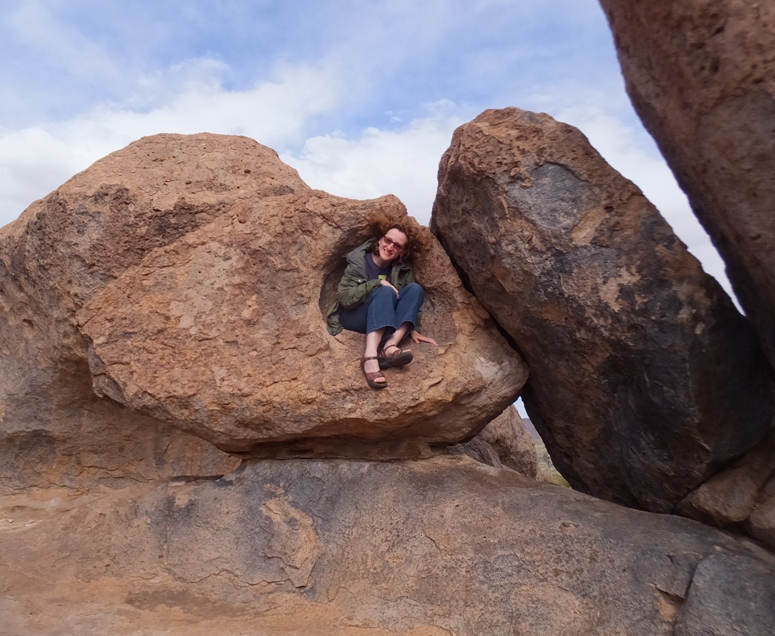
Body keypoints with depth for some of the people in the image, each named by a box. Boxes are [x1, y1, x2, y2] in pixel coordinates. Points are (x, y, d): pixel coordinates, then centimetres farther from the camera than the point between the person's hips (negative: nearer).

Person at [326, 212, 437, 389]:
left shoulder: (403, 267, 0)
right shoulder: (359, 260, -11)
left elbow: (407, 300, 2)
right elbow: (345, 298, -20)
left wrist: (412, 329, -11)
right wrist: (377, 283, -25)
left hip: (386, 321, 4)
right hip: (353, 318, -4)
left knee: (415, 289, -19)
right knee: (385, 292, -32)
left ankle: (389, 347, -37)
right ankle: (370, 356, -49)